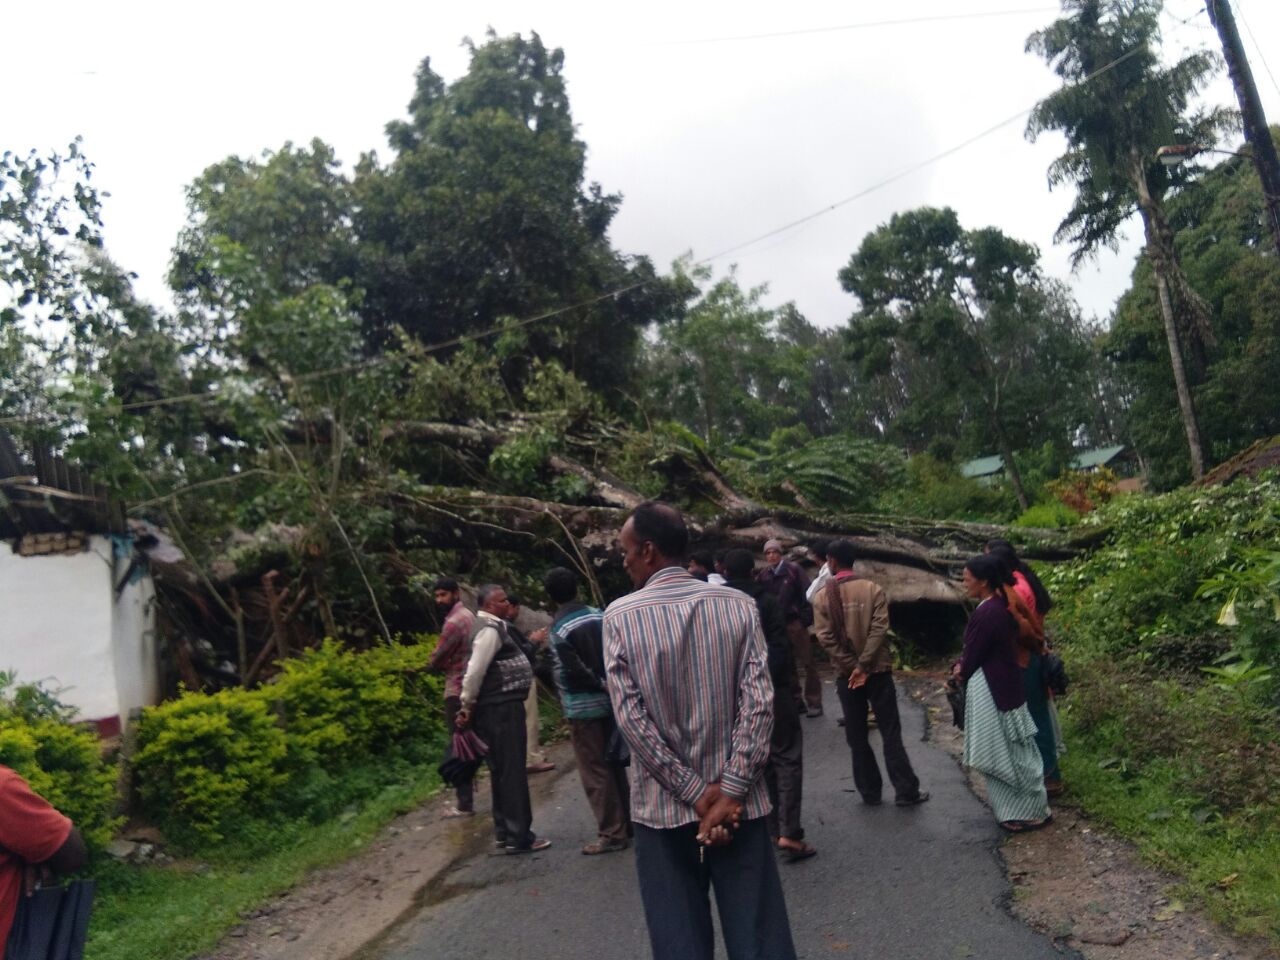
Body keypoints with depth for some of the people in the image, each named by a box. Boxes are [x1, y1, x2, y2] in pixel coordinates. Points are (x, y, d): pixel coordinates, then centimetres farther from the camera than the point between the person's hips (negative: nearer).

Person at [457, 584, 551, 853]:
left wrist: (470, 706, 19)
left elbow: (479, 669, 21)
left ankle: (504, 831, 24)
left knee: (502, 771, 15)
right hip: (501, 708, -10)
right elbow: (475, 670, -23)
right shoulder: (490, 629, -16)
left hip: (501, 706, 10)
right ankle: (518, 837, 2)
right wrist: (468, 706, -13)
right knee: (512, 771, -4)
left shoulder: (492, 626, 16)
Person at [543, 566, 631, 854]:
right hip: (609, 700, 6)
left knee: (595, 772, 2)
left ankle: (612, 834, 7)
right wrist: (608, 685, 6)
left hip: (583, 706, -6)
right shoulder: (598, 615, 3)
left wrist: (600, 685, -6)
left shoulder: (559, 628, -13)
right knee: (613, 764, 18)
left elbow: (574, 670, -18)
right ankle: (627, 822, 27)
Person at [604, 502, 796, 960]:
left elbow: (631, 717, -12)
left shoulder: (620, 616, -7)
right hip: (737, 800, 1)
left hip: (663, 805, -1)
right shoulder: (737, 604, -3)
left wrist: (696, 795, -9)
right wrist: (729, 792, -11)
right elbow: (759, 701, -10)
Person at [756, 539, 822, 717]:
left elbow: (807, 593, -9)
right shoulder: (763, 575, 4)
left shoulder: (793, 570, -6)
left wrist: (805, 618, -13)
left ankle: (814, 703, 4)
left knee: (807, 663, -1)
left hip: (795, 622, -4)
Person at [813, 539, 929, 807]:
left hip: (846, 673, 1)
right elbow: (879, 629, -13)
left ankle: (870, 792, 14)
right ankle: (906, 790, 8)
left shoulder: (823, 596, -3)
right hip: (877, 670, 0)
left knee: (857, 736, 10)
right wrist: (863, 665, -13)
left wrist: (851, 667, -8)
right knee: (890, 732, 6)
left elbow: (825, 637, -9)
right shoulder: (873, 589, -4)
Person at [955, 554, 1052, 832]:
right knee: (1010, 752, 19)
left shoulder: (986, 613, -25)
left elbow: (973, 655, -16)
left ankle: (1030, 811, 16)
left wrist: (961, 670, 3)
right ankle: (1019, 808, 31)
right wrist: (962, 665, 0)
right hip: (1002, 686, 10)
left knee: (1004, 754, 4)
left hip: (991, 691, -10)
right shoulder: (999, 606, 6)